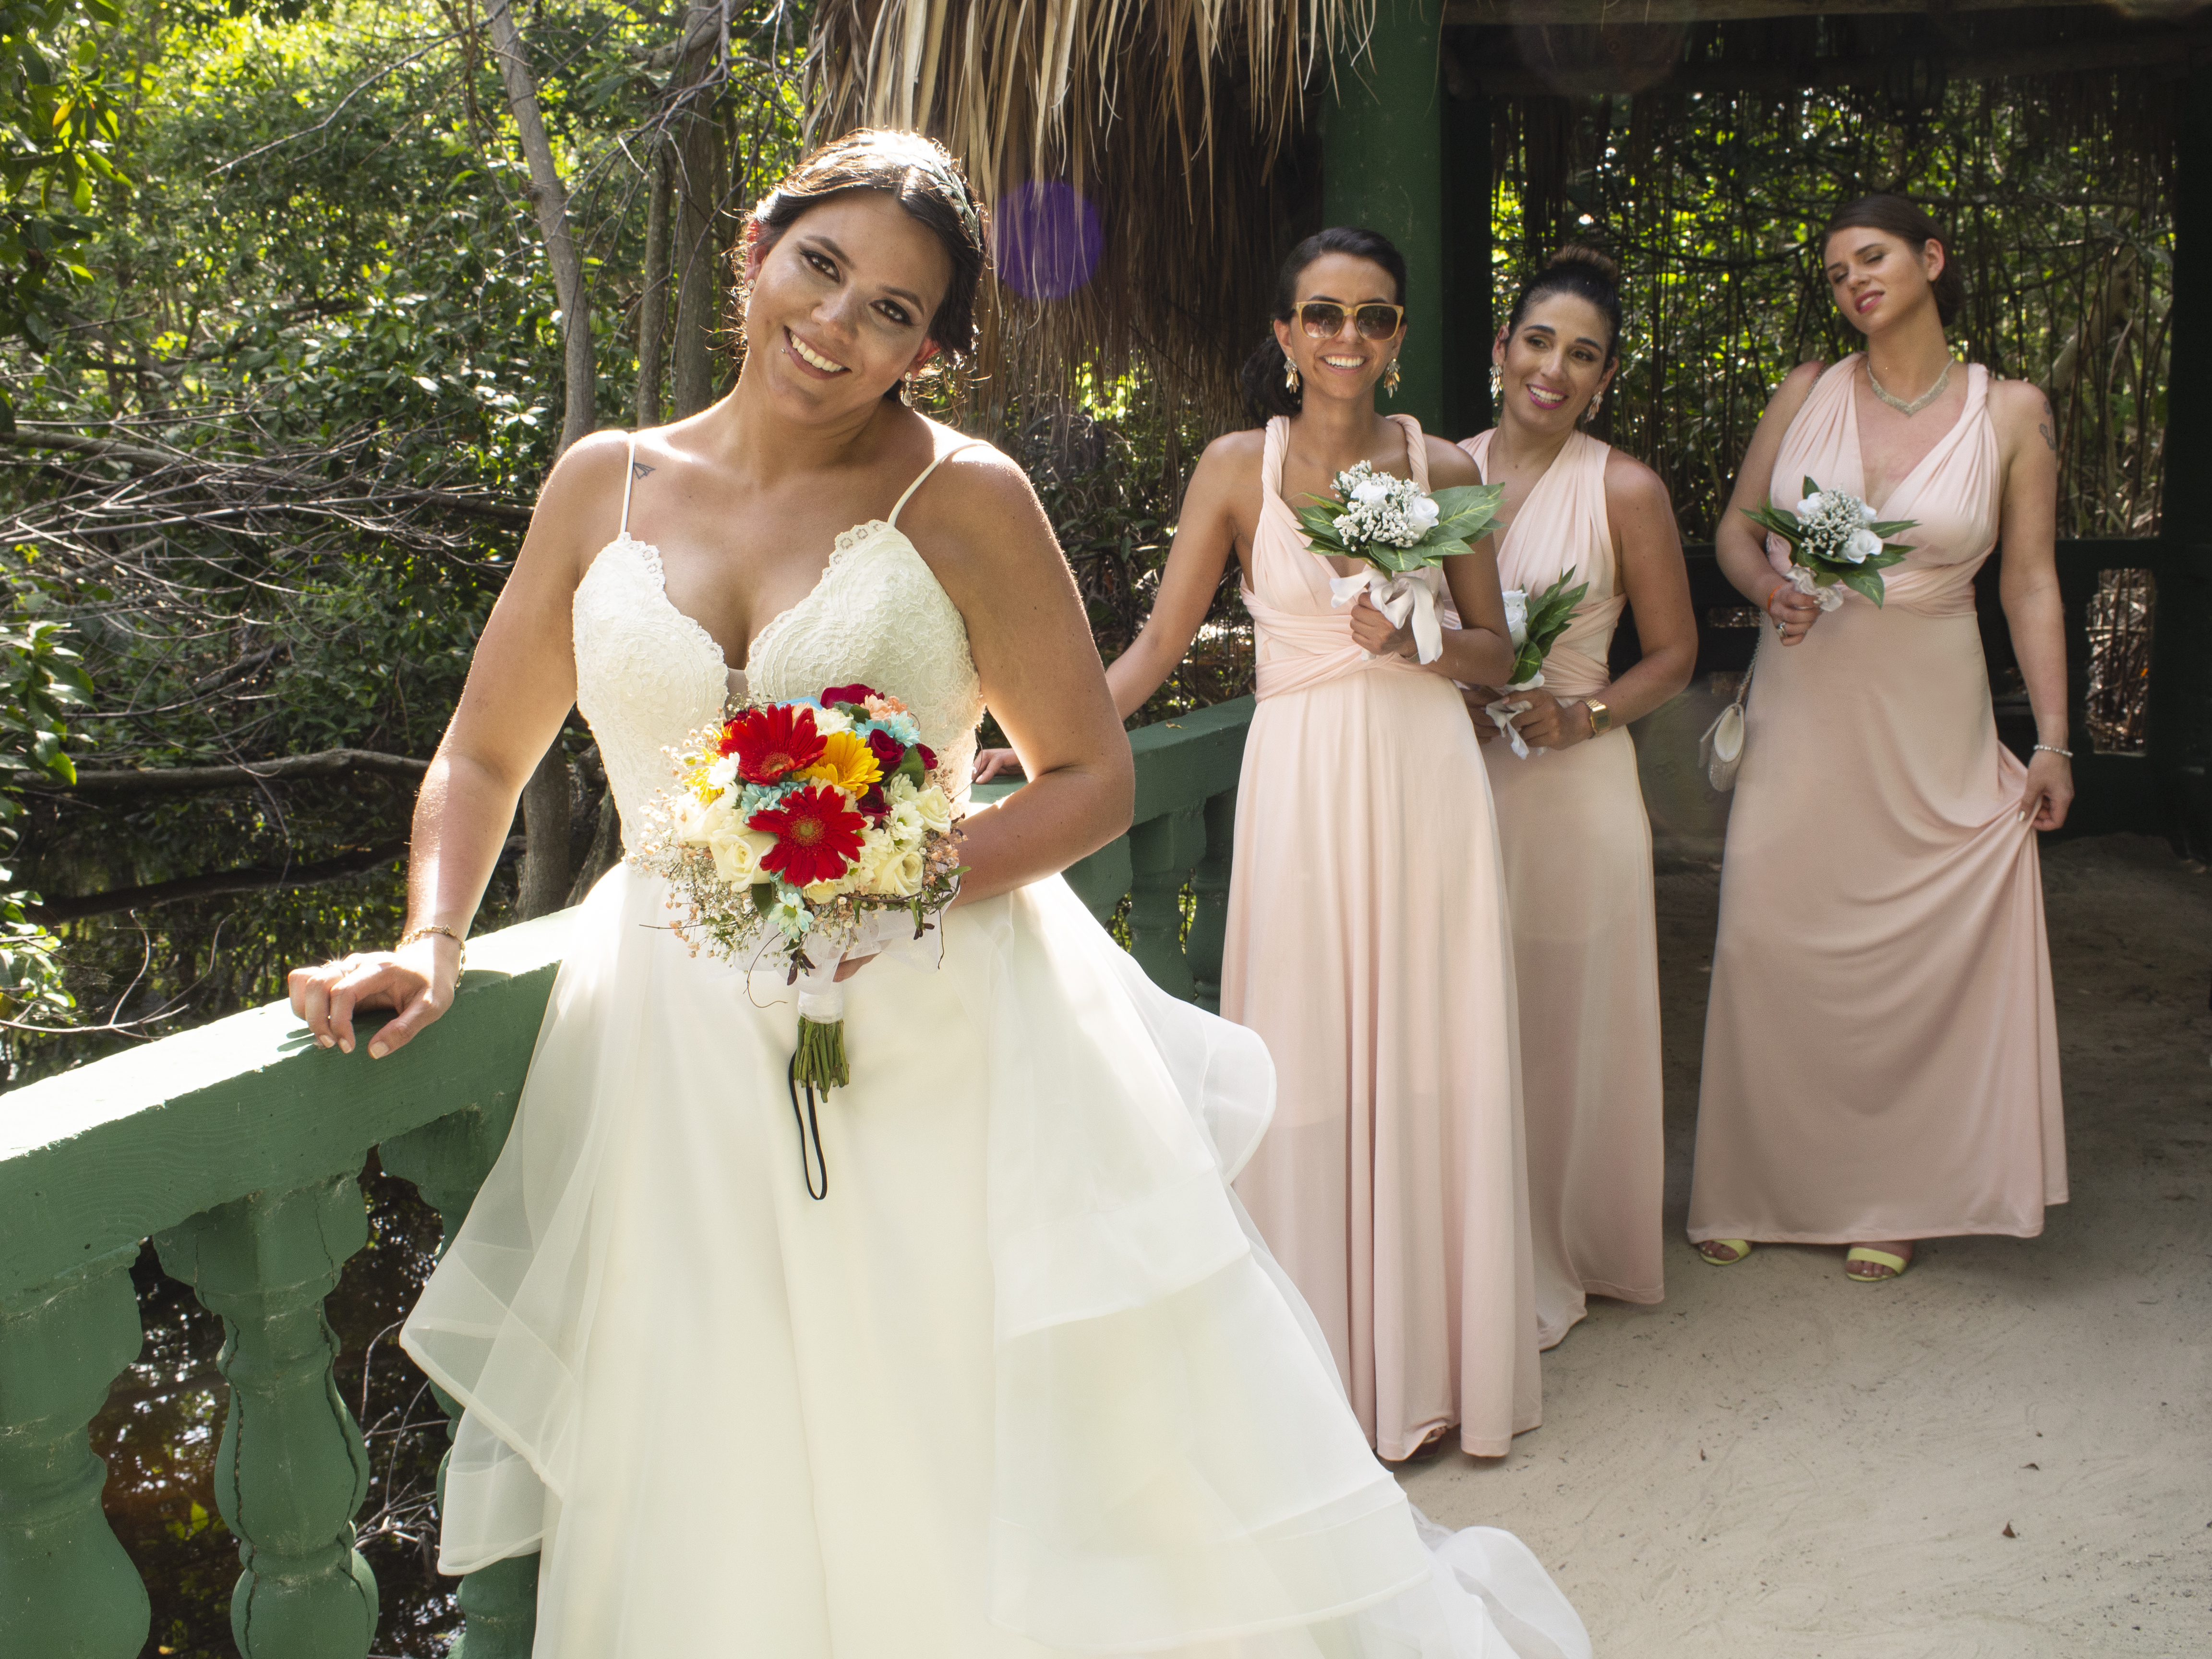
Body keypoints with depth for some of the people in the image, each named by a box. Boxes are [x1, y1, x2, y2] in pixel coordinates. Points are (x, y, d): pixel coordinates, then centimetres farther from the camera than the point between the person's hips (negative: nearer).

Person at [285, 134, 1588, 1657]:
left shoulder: (962, 495, -2)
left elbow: (1092, 777, -1)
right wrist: (433, 939, -2)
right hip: (690, 1066, 3)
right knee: (731, 1526, 9)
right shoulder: (607, 485, 7)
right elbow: (484, 754, 15)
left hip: (947, 1049, -2)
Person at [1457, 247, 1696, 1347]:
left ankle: (1556, 1263, 24)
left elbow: (1673, 653, 1)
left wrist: (1580, 713, -15)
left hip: (1571, 789, -3)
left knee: (1561, 1026, 5)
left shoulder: (1625, 491, -4)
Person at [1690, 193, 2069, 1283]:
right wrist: (1770, 589, -13)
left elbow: (2030, 583, 0)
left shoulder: (2011, 412, -1)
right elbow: (1735, 529, 9)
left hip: (1928, 720, -1)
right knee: (1770, 938, 3)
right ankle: (1758, 1188, 20)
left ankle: (1890, 1198, 22)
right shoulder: (1806, 394, 3)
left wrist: (2052, 739, -3)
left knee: (1916, 955, 3)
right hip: (1801, 710, 1)